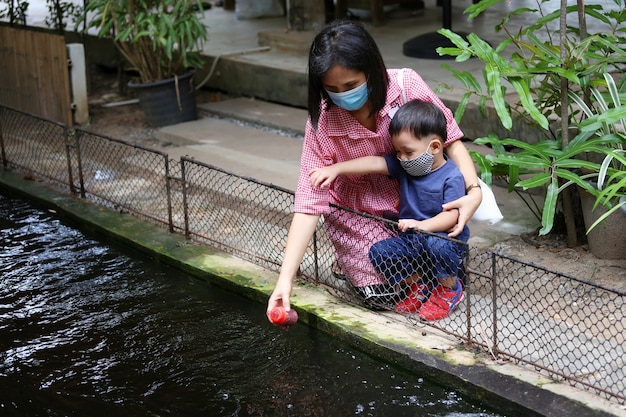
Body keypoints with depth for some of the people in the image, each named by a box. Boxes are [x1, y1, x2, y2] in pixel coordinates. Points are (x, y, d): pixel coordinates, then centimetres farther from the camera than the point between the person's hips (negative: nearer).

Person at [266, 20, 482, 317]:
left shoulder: (406, 86, -24)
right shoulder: (322, 124, -25)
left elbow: (450, 140, -13)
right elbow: (309, 203, -26)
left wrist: (474, 190, -31)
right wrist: (285, 279, -34)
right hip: (358, 212, -1)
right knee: (382, 291, -13)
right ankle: (348, 258, 18)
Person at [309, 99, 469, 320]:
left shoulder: (452, 177, -17)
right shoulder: (404, 166, 0)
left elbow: (452, 215, -27)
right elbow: (374, 163, -10)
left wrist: (422, 225, -43)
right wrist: (334, 169, -20)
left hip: (446, 239, -6)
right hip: (411, 240, 6)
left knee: (435, 244, -38)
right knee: (378, 252, -15)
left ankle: (450, 289, -6)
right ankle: (418, 286, 9)